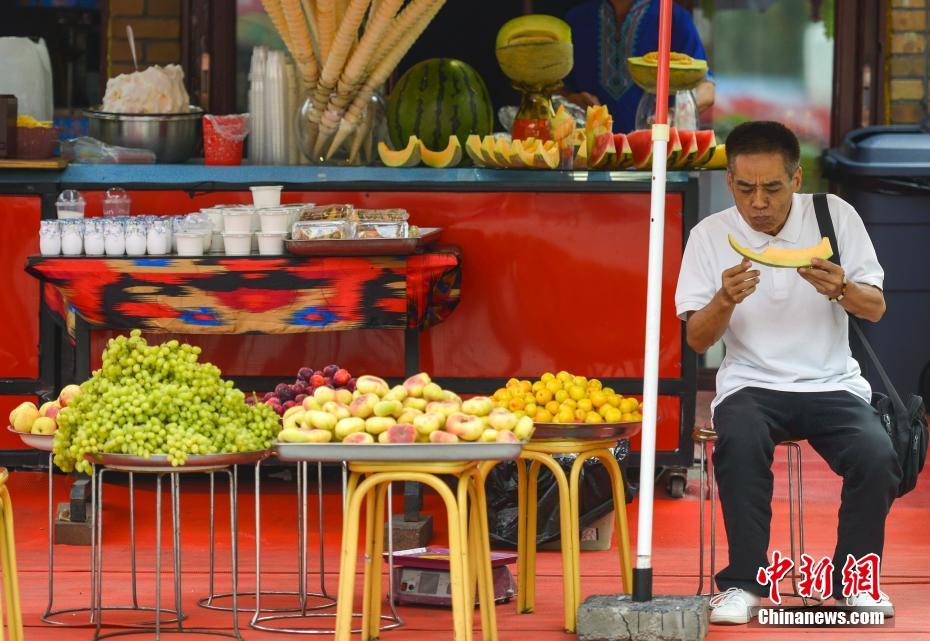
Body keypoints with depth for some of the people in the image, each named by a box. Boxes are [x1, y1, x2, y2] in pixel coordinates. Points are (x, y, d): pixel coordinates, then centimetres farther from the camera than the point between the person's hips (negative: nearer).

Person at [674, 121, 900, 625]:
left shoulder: (834, 215, 0)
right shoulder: (710, 236, 0)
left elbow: (876, 308, 0)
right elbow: (697, 340, -1)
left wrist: (841, 289, -24)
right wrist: (725, 300, -22)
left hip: (832, 383, 1)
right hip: (751, 383, -1)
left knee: (876, 456, -27)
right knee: (741, 442, -35)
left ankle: (852, 579, -5)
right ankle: (743, 581, -22)